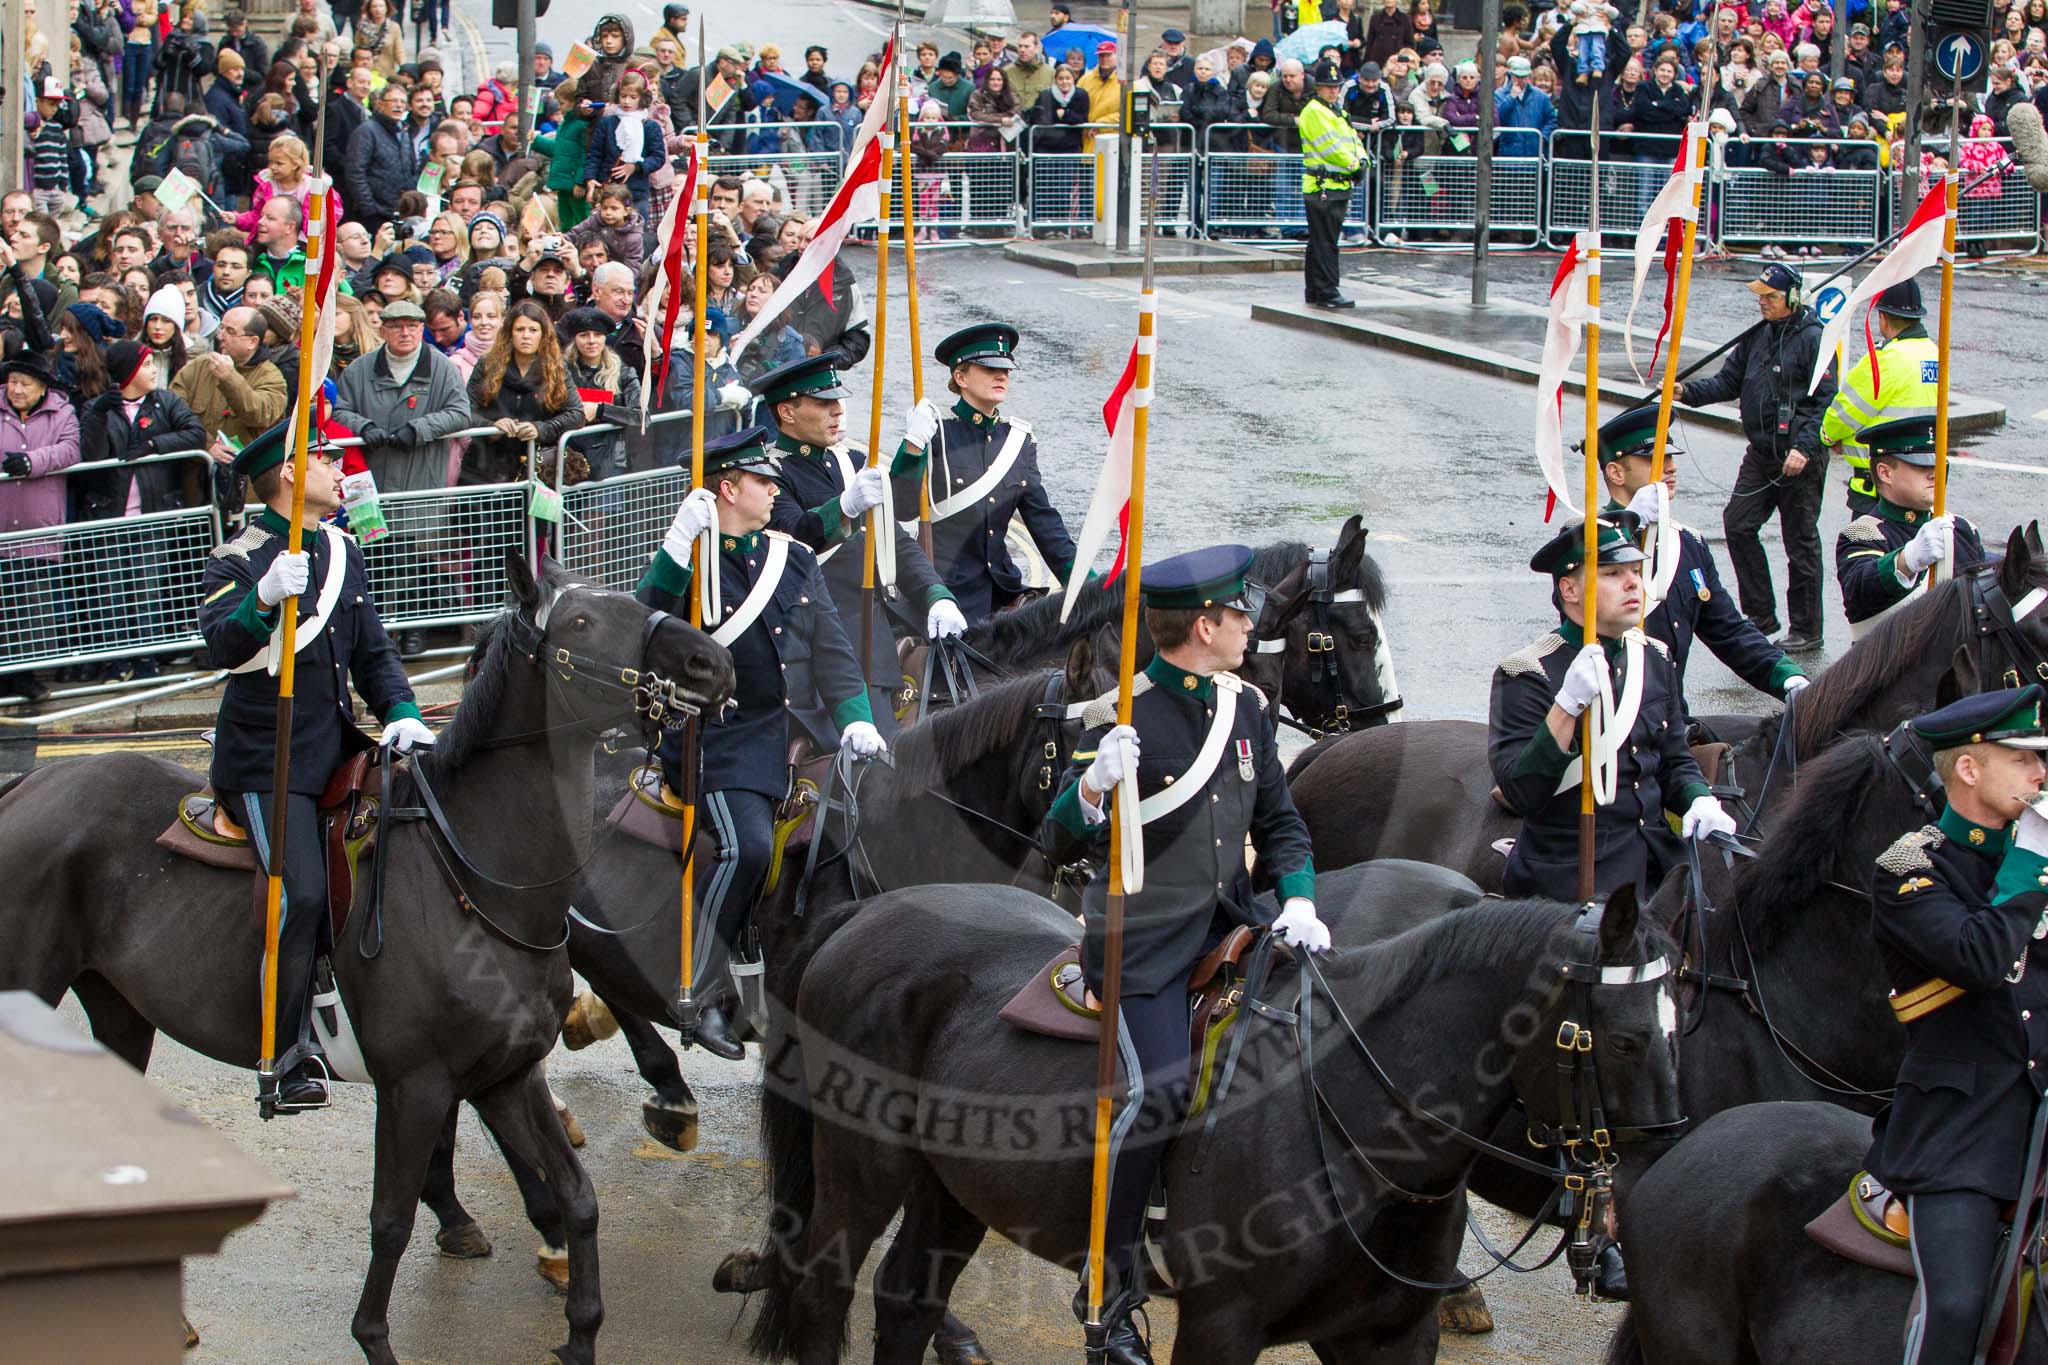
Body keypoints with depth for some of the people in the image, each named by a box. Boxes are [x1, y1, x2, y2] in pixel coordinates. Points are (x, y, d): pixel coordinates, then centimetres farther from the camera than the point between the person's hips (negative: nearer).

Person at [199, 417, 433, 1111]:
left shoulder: (342, 551, 13)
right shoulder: (237, 559, -8)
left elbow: (373, 651, 14)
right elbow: (222, 646, -24)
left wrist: (402, 713, -3)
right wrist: (265, 599, -43)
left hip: (337, 749, 7)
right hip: (265, 760, -7)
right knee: (302, 893, -19)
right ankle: (285, 1058, -10)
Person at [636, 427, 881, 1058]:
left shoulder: (794, 560, 15)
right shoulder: (690, 566, -3)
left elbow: (831, 647, 13)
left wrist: (854, 717, -2)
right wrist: (677, 548, -30)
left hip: (803, 726, 6)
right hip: (725, 739, -6)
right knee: (746, 847, -25)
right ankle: (702, 999, -12)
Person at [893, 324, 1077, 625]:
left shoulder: (1020, 441, 10)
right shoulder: (937, 436, -6)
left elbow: (1042, 518, 12)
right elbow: (903, 507, -16)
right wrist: (913, 445, -28)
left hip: (1001, 587, 5)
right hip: (946, 590, -5)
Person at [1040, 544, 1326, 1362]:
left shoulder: (1246, 707, 6)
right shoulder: (1119, 719, -14)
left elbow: (1278, 819, 15)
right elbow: (1062, 844, -18)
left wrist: (1298, 900, -2)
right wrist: (1094, 784, -39)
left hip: (1226, 919, 7)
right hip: (1143, 938, -6)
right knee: (1159, 1094, -17)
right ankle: (1112, 1283, -1)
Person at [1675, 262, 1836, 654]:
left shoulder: (1813, 339, -12)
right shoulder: (1757, 336, 11)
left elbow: (1826, 401, -15)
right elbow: (1730, 382, 13)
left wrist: (1804, 448, -22)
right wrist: (1688, 392, -3)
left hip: (1800, 459, -8)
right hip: (1761, 453, 8)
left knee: (1800, 541, 0)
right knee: (1738, 524, 4)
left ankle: (1806, 631, 9)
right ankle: (1760, 614, 15)